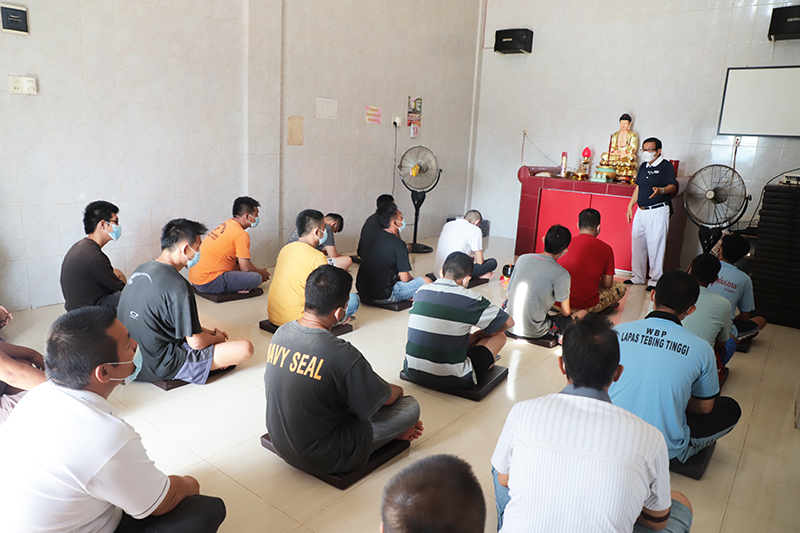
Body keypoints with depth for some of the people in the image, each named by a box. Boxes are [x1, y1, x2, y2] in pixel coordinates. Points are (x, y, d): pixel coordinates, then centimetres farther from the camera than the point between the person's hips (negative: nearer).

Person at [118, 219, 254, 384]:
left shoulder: (141, 270, 4)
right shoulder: (176, 285, -24)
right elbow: (196, 342, -18)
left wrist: (208, 332, 14)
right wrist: (217, 338, 4)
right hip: (159, 368, -9)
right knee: (245, 348, -15)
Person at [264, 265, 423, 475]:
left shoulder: (280, 334, -9)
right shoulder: (343, 355, -31)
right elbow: (385, 398, -14)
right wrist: (398, 390, 13)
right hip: (323, 459, -7)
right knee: (411, 405, -3)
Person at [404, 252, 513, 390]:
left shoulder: (421, 291, 2)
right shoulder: (469, 299, -12)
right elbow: (508, 322, 0)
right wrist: (476, 336, 16)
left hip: (412, 372, 6)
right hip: (451, 380, -5)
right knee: (499, 336, 14)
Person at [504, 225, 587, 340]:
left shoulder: (522, 258, 1)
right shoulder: (561, 274, -15)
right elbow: (566, 312, -2)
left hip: (510, 326, 4)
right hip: (533, 332, -4)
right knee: (582, 313, 10)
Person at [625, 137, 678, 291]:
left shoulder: (666, 165, -5)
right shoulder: (643, 166, 15)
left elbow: (673, 186, -12)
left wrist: (661, 190, -32)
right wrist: (630, 206, 16)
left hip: (658, 211, -7)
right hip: (641, 211, 7)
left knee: (655, 246, -4)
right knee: (637, 244, 10)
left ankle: (655, 280, 6)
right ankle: (638, 277, 22)